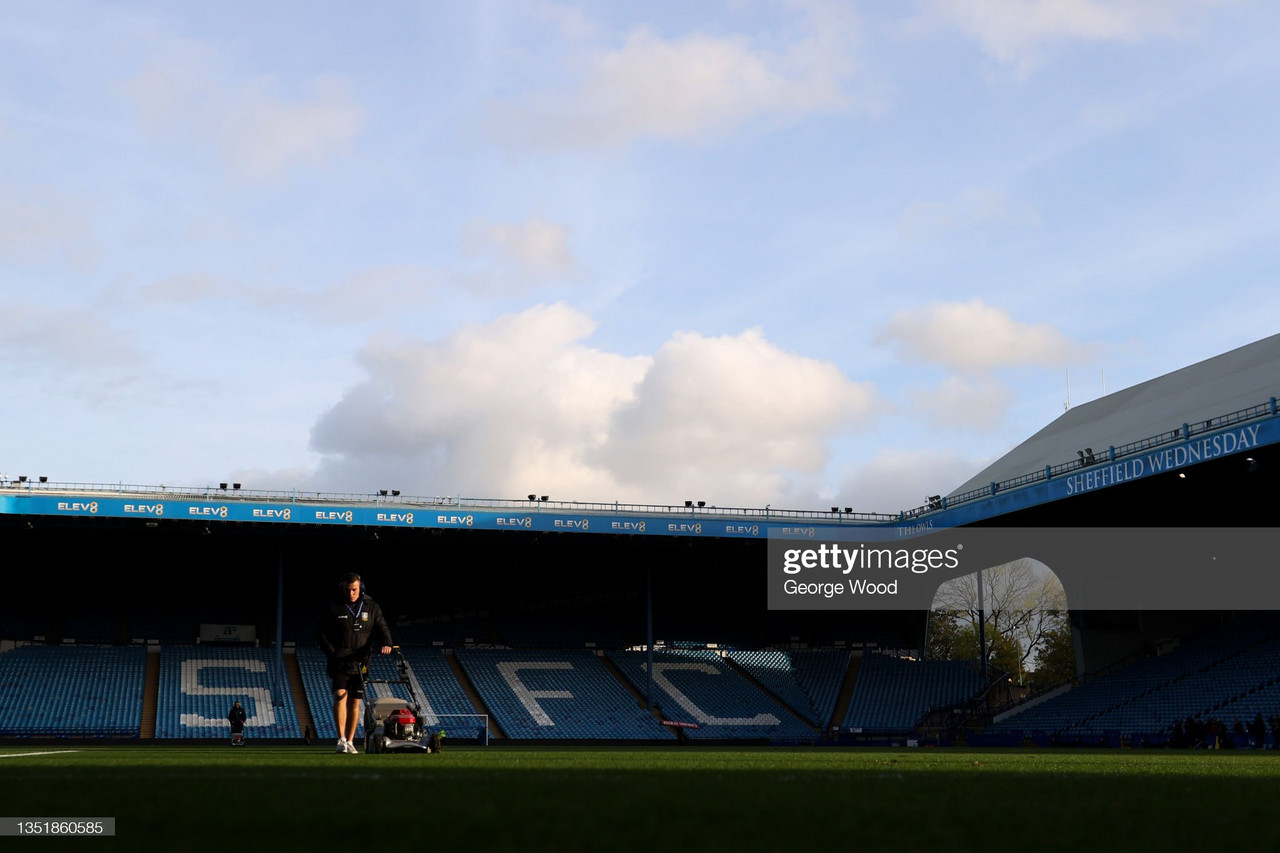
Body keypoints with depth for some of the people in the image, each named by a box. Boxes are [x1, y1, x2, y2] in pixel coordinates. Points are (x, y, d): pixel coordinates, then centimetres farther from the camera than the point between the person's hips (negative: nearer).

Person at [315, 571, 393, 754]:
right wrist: (331, 652, -7)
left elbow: (381, 628, 5)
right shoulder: (333, 607, 3)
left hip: (360, 662, 2)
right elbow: (320, 632, 5)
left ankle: (350, 741, 13)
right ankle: (341, 739, -17)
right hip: (339, 662, -2)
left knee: (355, 701, 4)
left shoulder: (371, 607, 9)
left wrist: (385, 643, -17)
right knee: (340, 695, -17)